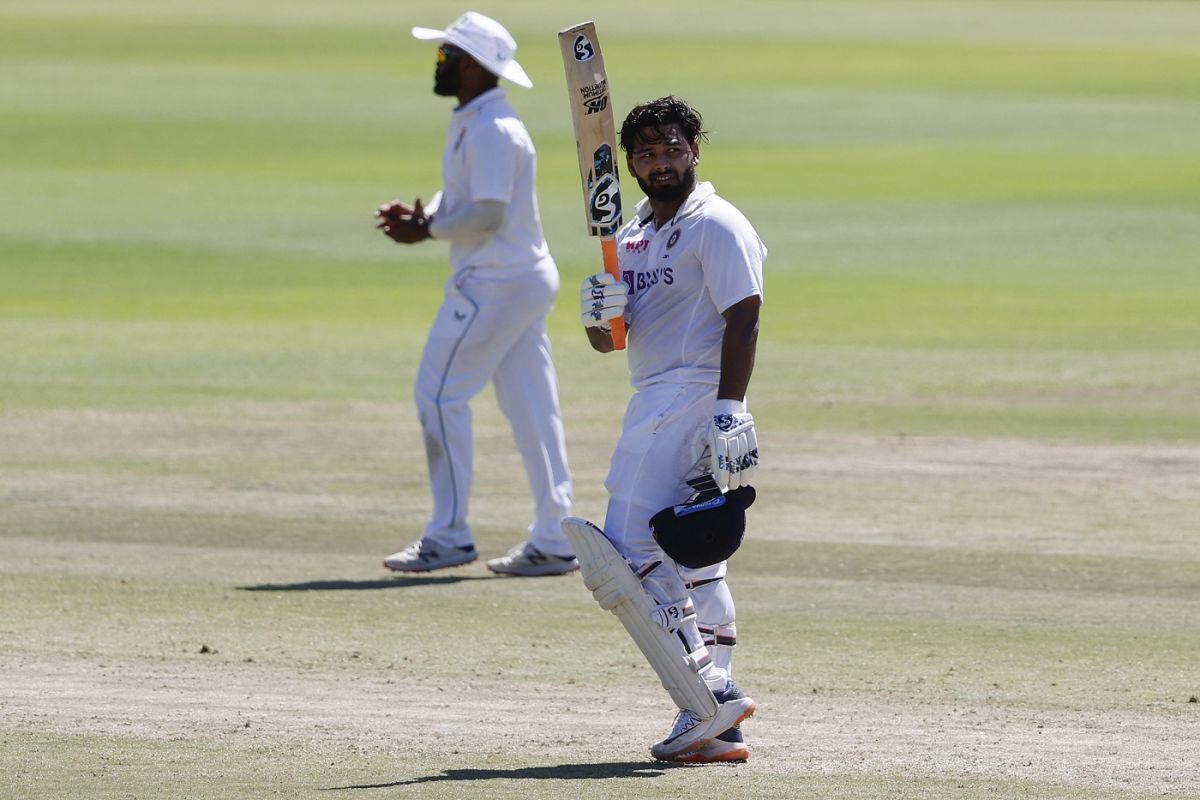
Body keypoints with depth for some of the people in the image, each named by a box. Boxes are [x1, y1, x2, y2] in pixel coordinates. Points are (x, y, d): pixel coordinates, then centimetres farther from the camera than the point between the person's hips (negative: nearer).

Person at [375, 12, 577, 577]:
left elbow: (487, 214, -24)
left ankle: (448, 537, -3)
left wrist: (427, 230, -12)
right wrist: (422, 216, 2)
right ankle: (553, 542, 9)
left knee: (440, 395, -6)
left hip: (494, 285, -10)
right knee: (531, 407, 8)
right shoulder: (469, 123, 15)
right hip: (527, 279, 10)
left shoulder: (492, 130, -18)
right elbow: (459, 194, 22)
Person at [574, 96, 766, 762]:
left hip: (693, 399, -10)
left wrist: (730, 410, -26)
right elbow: (609, 340, 22)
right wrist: (598, 313, -2)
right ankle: (716, 727, 9)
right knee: (692, 567, 8)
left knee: (628, 556, -16)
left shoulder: (717, 226, -7)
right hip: (656, 405, 10)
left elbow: (742, 319, -16)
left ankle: (708, 695, -17)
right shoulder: (632, 232, 20)